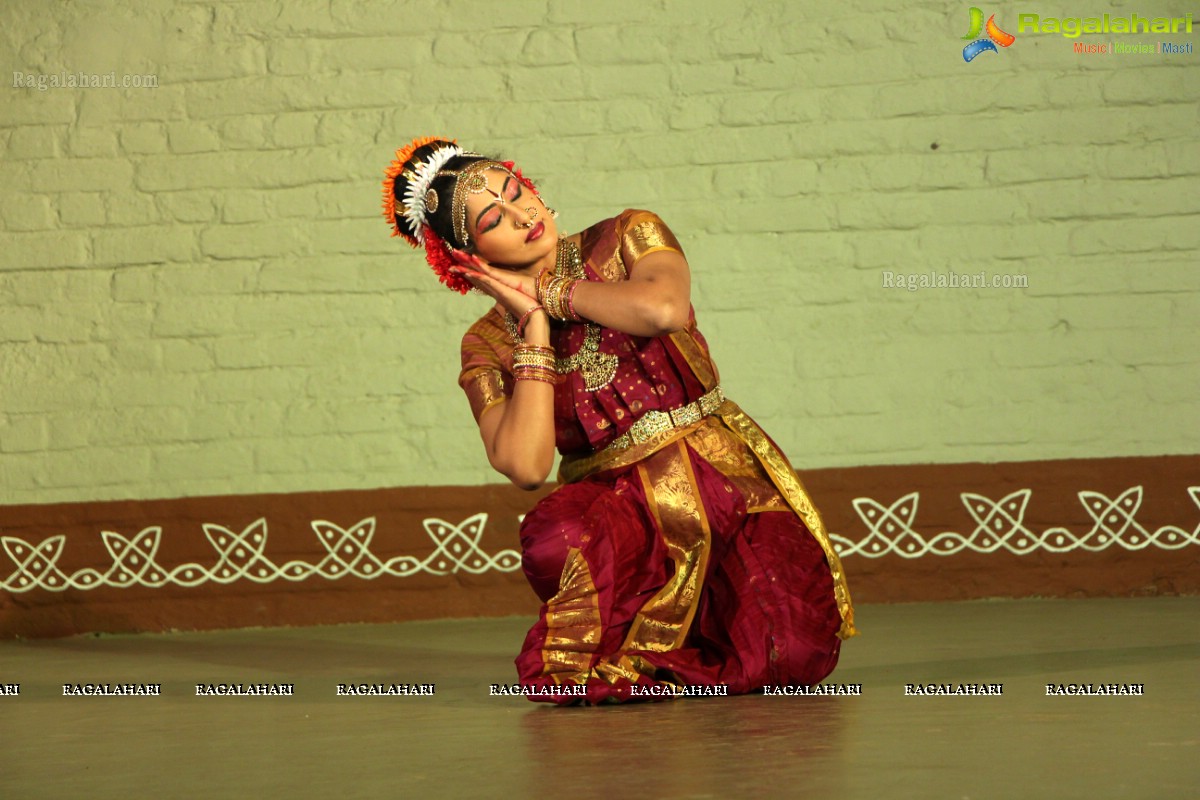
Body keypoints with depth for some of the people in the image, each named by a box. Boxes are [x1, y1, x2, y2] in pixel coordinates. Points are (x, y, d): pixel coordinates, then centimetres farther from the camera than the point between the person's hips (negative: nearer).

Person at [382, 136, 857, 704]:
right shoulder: (488, 345, 3)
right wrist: (535, 327, -10)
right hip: (616, 504, 0)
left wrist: (550, 292, -8)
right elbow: (524, 466, -15)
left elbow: (664, 310, -23)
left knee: (792, 655, -24)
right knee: (555, 539, -37)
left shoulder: (630, 237, 3)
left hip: (727, 481, 0)